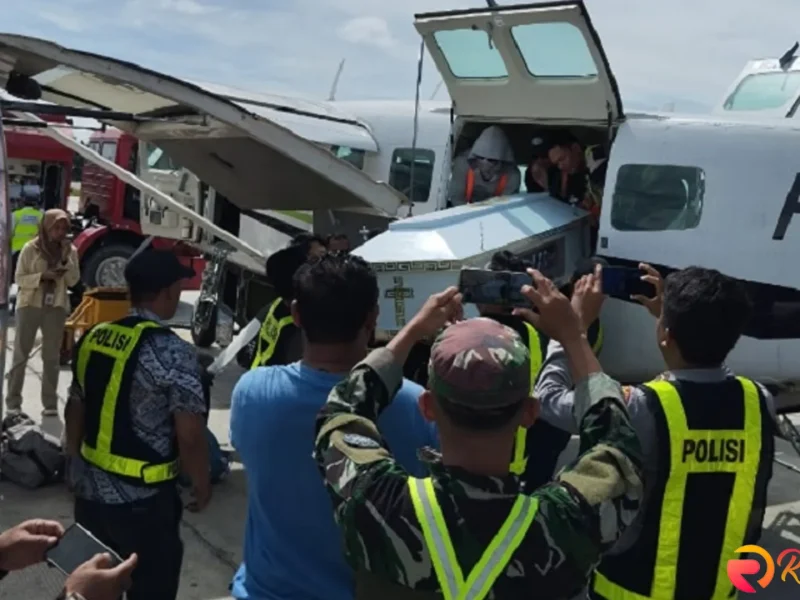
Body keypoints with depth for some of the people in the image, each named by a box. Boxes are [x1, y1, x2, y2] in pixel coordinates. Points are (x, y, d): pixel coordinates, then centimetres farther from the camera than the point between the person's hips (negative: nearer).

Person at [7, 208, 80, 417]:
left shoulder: (70, 251, 2)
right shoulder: (30, 248, -5)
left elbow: (73, 281, -2)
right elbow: (19, 278, -5)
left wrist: (66, 259, -15)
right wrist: (41, 276, -20)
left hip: (56, 307, 2)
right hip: (30, 305, -2)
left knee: (52, 356, 6)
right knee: (20, 354, 4)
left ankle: (50, 403, 11)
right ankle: (13, 402, 11)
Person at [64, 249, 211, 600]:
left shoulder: (92, 337, 1)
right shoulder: (173, 353, -19)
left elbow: (74, 411, 11)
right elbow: (190, 436, -17)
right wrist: (201, 485, -1)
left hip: (88, 489, 7)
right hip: (141, 497, -6)